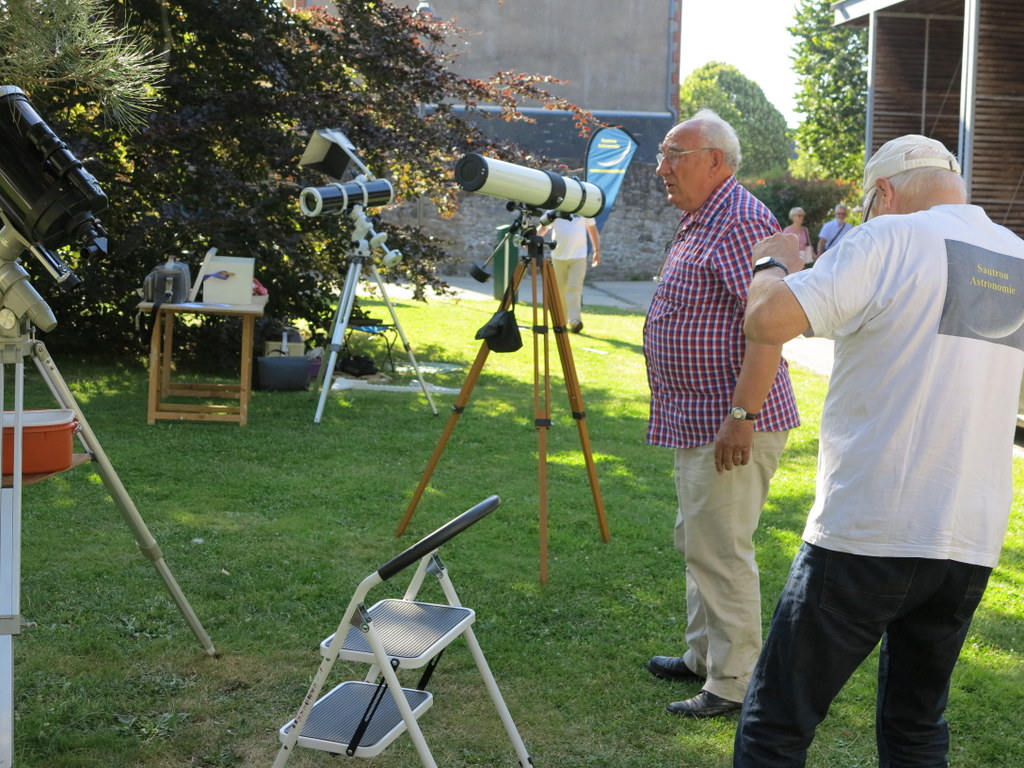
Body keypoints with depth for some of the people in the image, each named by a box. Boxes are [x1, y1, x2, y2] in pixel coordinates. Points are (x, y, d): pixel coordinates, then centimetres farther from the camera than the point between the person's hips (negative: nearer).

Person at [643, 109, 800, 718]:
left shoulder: (742, 221, -17)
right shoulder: (698, 223, 16)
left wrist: (742, 415, -28)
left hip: (732, 425, -11)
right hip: (697, 421, 11)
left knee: (719, 550, -5)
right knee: (697, 542, 19)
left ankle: (734, 685, 6)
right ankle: (703, 656, 33)